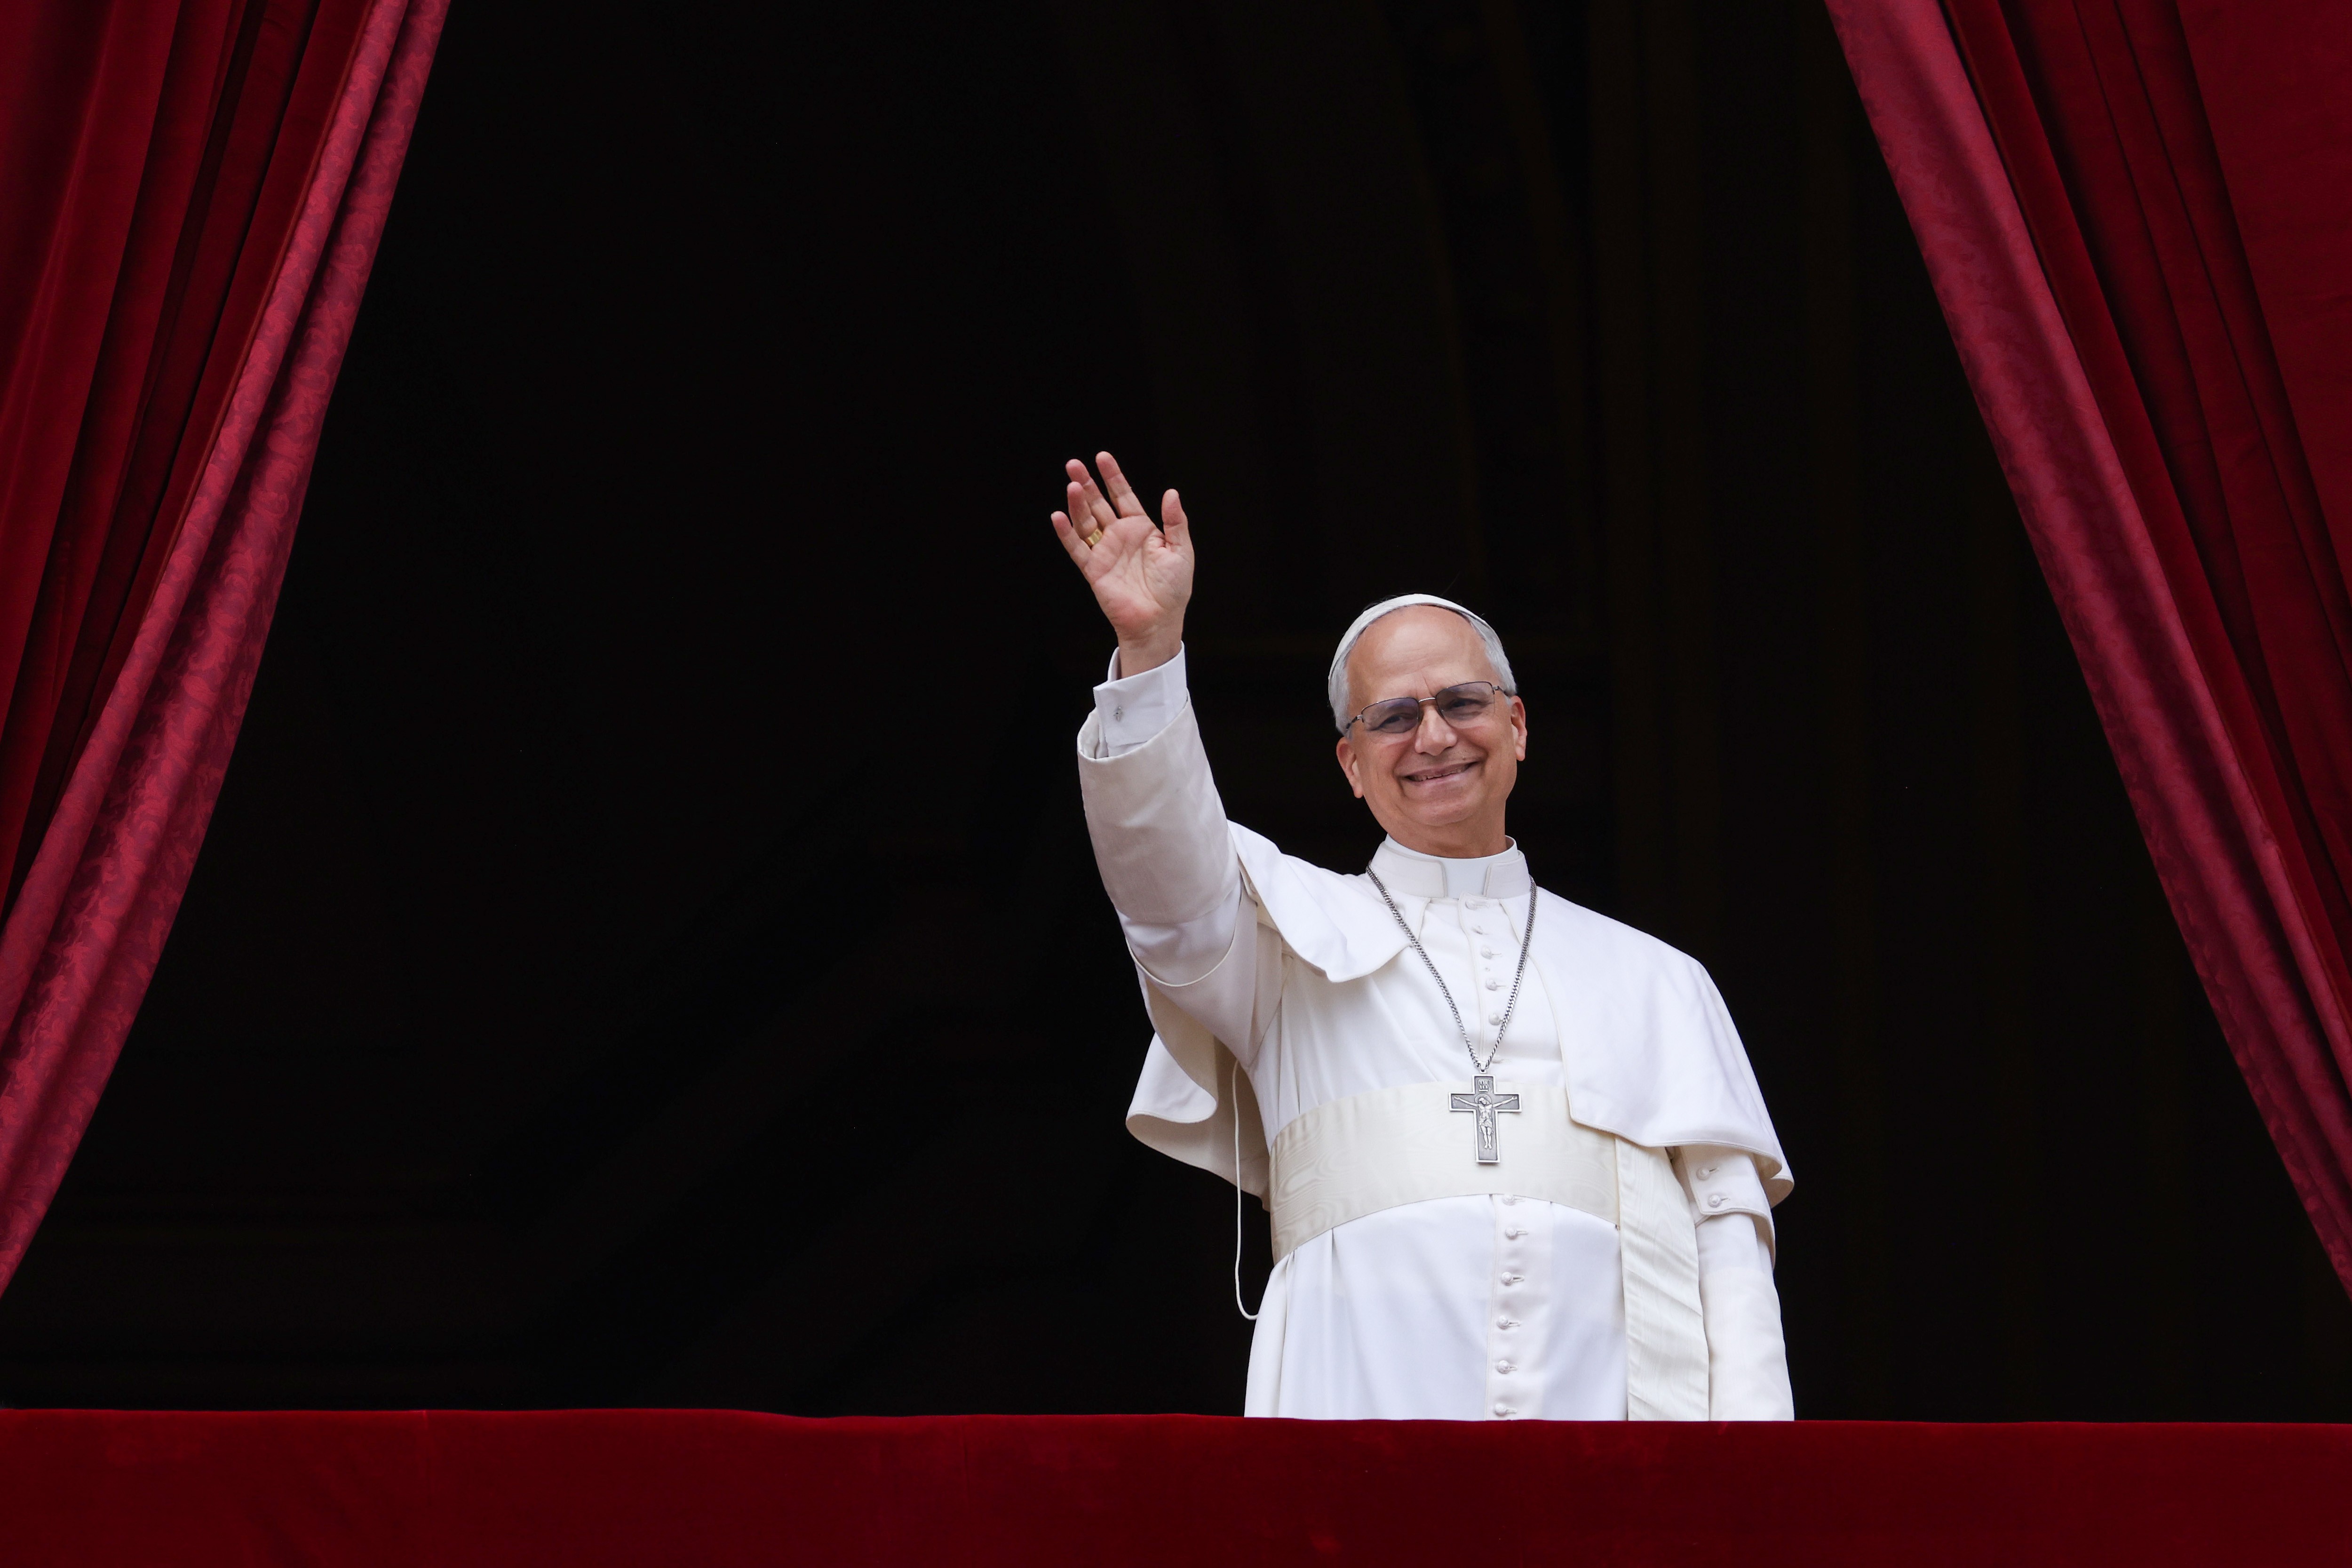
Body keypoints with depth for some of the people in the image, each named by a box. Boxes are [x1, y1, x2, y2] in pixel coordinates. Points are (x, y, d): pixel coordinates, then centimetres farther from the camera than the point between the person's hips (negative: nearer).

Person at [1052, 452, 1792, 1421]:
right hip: (1369, 1393, -1)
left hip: (1615, 1394, 1)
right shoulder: (1292, 934, 20)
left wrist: (1748, 1418, -1)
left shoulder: (1655, 980, 22)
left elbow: (1726, 1228, 14)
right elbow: (1169, 878, 0)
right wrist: (1148, 649, -13)